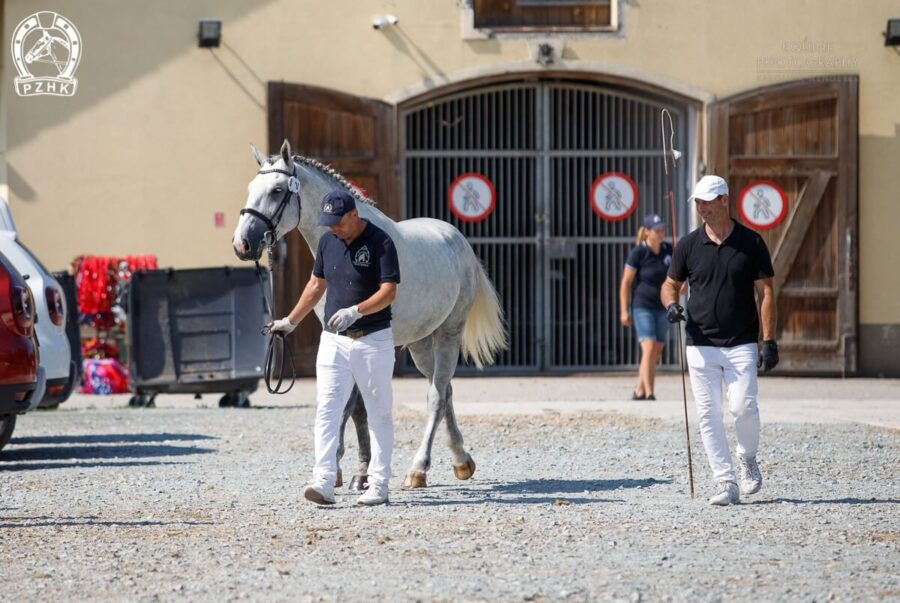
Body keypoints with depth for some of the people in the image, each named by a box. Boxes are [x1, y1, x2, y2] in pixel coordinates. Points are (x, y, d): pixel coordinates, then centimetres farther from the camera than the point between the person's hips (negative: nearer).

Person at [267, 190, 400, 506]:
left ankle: (378, 485, 9)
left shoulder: (380, 243, -11)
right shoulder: (328, 242, 7)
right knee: (326, 410, -7)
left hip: (373, 339, -5)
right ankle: (324, 482, -14)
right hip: (333, 340, 5)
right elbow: (316, 285, 19)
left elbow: (388, 291, -19)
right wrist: (290, 322, 21)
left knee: (379, 414, 4)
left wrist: (356, 311, -32)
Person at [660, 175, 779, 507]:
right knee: (708, 415, -2)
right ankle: (725, 483, 3)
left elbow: (765, 293, 1)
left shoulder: (751, 242, 1)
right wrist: (671, 305, -8)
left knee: (743, 407, -14)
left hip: (741, 344, -2)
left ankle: (747, 459, 15)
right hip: (701, 345, 2)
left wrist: (769, 341, -6)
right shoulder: (688, 244, 6)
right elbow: (670, 284, 17)